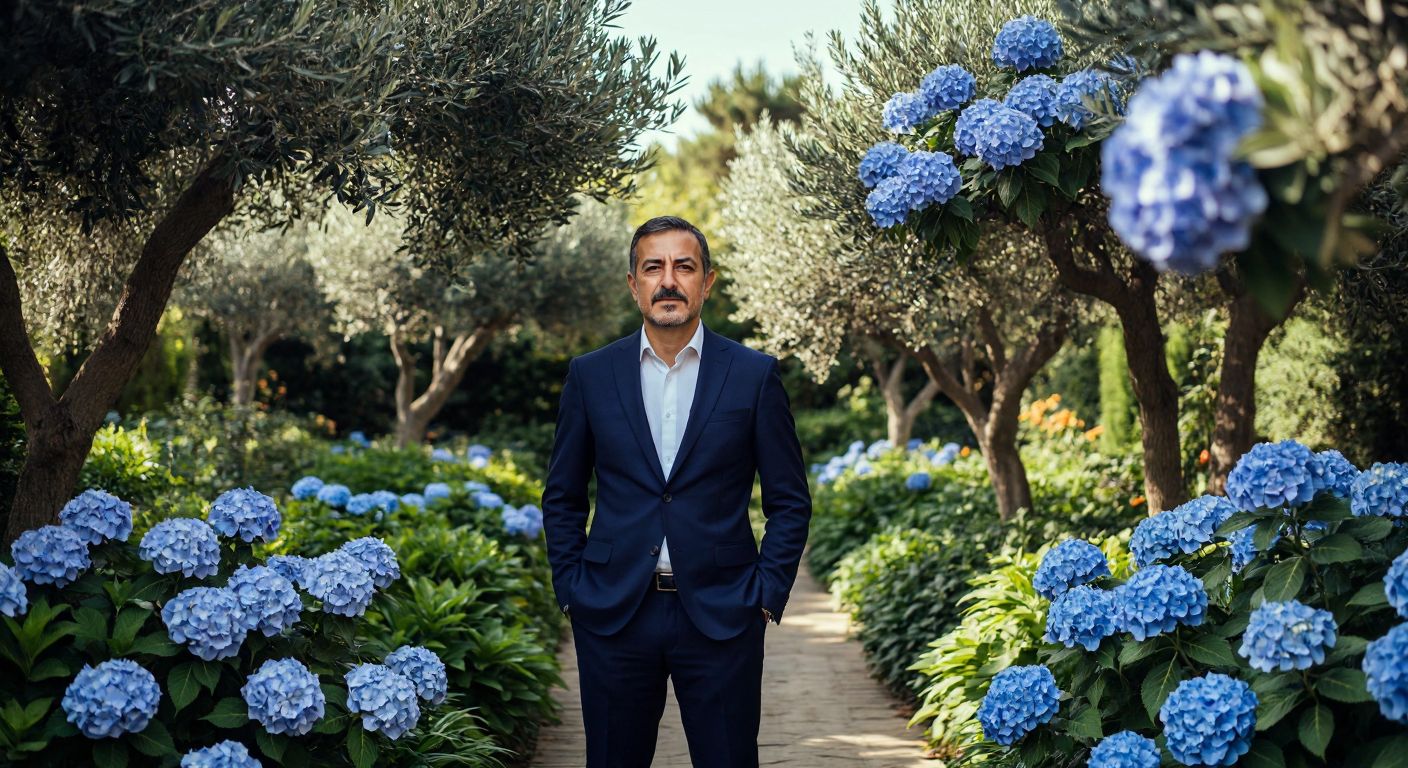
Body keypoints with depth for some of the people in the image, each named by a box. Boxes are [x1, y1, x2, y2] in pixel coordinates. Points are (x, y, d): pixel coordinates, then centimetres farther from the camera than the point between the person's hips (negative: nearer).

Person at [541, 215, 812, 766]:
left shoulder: (754, 375, 0)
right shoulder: (591, 375, 4)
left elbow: (790, 502, 4)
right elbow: (562, 497, 11)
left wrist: (767, 595, -3)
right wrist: (571, 590, 3)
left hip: (720, 614, -1)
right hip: (613, 615, 1)